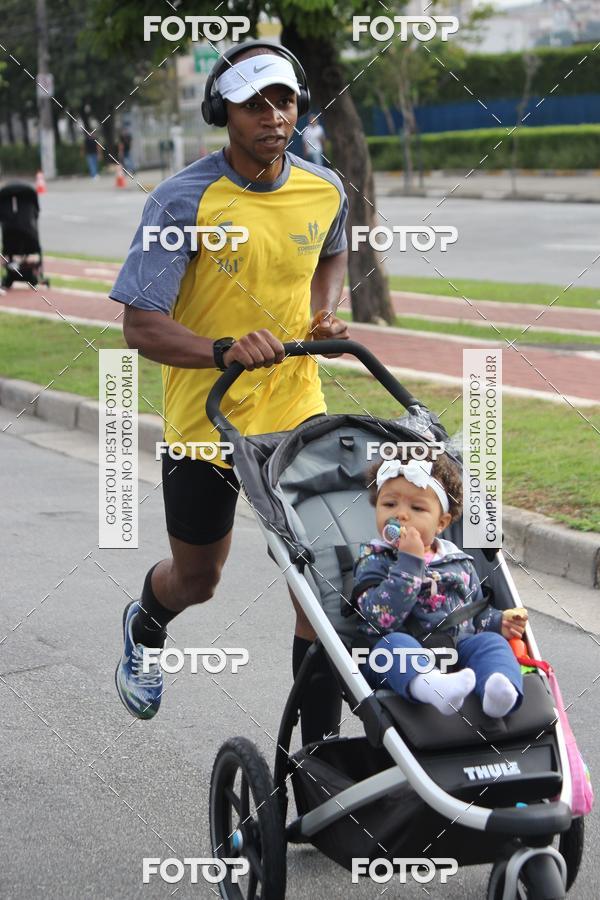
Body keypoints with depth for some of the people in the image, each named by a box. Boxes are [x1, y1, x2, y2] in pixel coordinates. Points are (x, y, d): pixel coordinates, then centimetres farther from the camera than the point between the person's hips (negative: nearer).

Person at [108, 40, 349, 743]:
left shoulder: (325, 191, -2)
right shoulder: (184, 201, -17)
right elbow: (140, 325, -20)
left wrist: (322, 317, 3)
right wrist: (223, 350, -36)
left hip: (297, 409, 3)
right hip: (205, 416, -3)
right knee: (197, 579, 16)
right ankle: (145, 630, 53)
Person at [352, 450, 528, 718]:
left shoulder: (458, 562, 17)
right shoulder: (374, 560, 2)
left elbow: (477, 614, 30)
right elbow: (383, 617, -16)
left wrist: (500, 622, 8)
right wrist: (409, 562, -18)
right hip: (398, 662, -4)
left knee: (490, 641, -20)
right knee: (394, 642, -33)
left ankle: (500, 691, -53)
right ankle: (429, 686, -66)